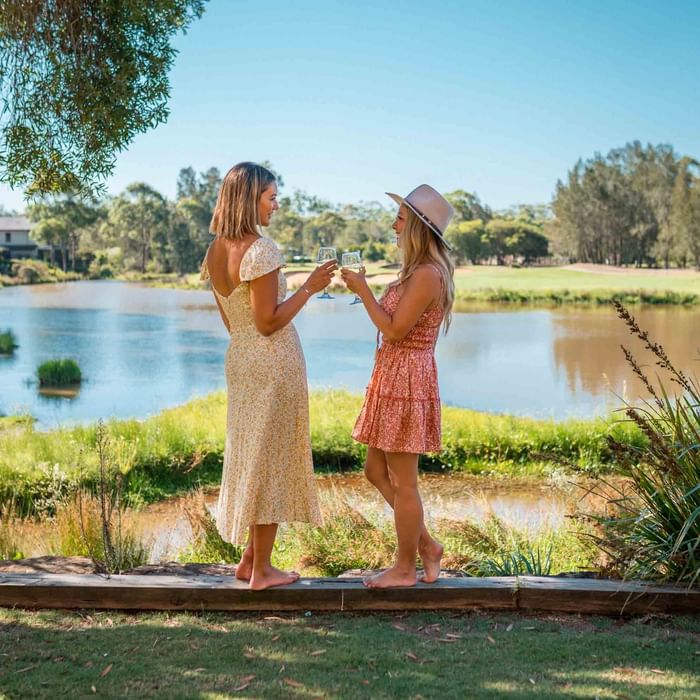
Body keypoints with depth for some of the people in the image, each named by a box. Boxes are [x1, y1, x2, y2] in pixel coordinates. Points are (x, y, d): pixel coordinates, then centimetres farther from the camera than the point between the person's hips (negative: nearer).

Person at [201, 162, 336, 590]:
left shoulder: (215, 252, 7)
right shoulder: (261, 250, -19)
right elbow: (268, 323, -19)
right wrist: (310, 288, -13)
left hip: (239, 358, 8)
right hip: (274, 362, -8)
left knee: (250, 456, 18)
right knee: (272, 460, 2)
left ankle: (249, 559, 27)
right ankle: (262, 570, 11)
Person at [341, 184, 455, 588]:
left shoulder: (427, 275, -18)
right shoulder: (420, 271, 14)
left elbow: (394, 330, -19)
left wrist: (363, 290, -13)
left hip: (407, 383, -11)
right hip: (394, 378, 11)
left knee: (402, 482, 1)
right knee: (377, 471, 16)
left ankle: (405, 568, 14)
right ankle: (426, 546, 25)